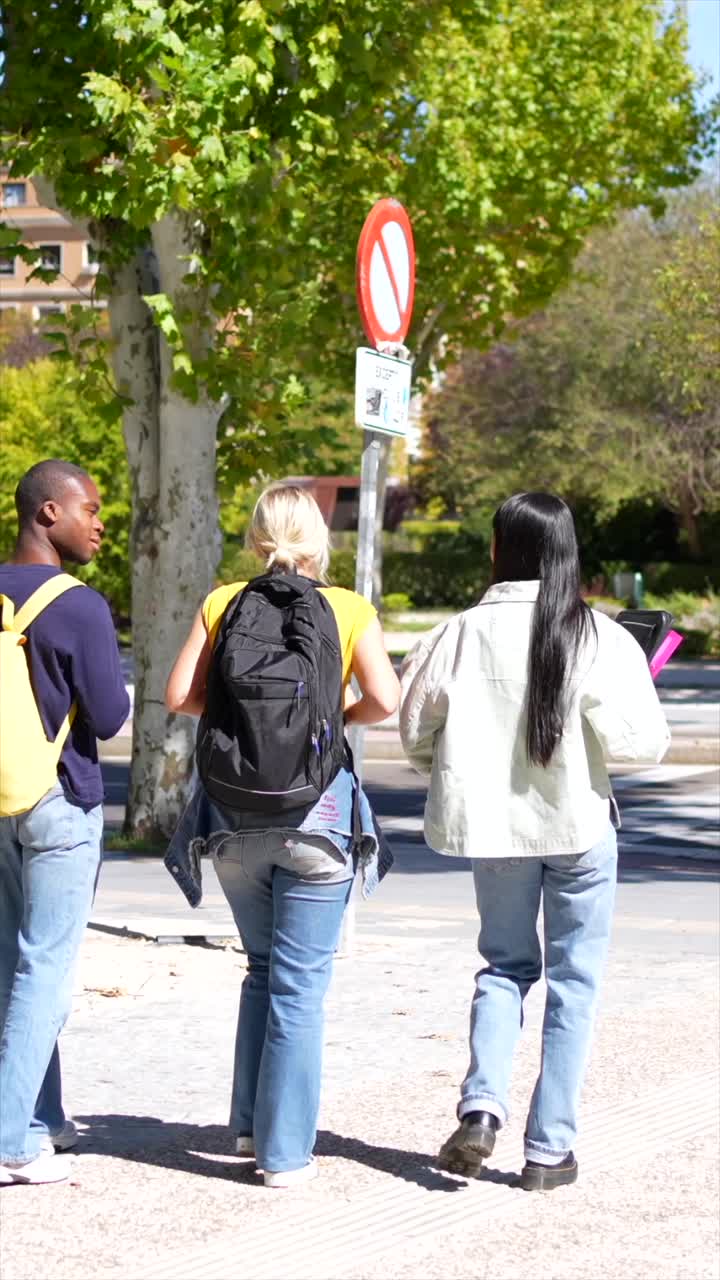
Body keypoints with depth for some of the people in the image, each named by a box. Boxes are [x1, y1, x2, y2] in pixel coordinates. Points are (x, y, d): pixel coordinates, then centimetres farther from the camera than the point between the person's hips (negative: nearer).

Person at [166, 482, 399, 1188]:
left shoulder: (223, 603, 3)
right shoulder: (349, 609, -2)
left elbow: (180, 694, -2)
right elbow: (385, 699, -11)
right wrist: (336, 718, 8)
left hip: (236, 810, 3)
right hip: (315, 808, -3)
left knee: (263, 969, 21)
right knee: (299, 984, 2)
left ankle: (250, 1124, 22)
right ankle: (285, 1151, 3)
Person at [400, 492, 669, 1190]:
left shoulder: (460, 635, -7)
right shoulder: (597, 638, -12)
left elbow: (415, 732, 1)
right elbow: (639, 740, -15)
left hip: (494, 825, 2)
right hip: (577, 825, -2)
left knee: (505, 964, 19)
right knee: (573, 980, 9)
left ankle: (480, 1107, -1)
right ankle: (549, 1147, 8)